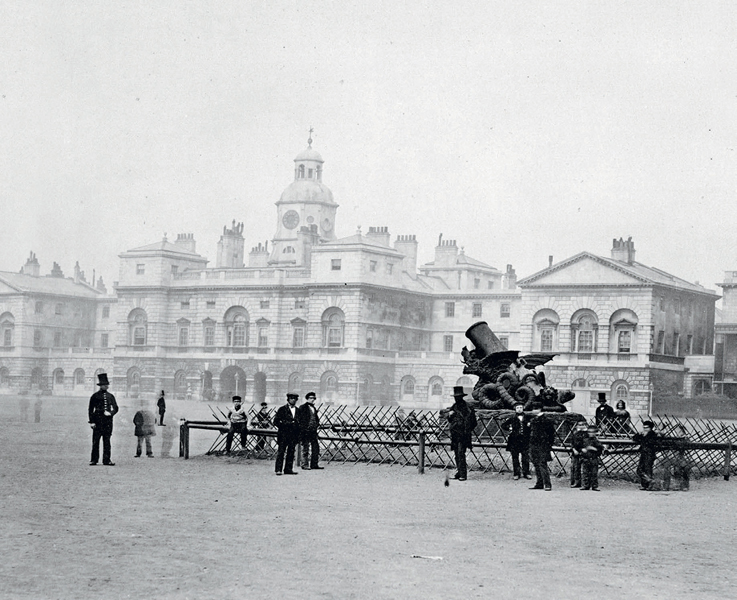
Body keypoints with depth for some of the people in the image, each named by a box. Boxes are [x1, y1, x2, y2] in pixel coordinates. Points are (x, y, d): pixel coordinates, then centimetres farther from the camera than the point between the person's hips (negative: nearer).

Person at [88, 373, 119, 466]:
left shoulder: (110, 396, 12)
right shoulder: (95, 396, 1)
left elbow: (115, 408, 12)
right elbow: (90, 409, 1)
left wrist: (110, 413, -9)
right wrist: (91, 421, -5)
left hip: (108, 421, 3)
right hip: (98, 421, -3)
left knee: (107, 441, 4)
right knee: (95, 441, -1)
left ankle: (106, 460, 7)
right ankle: (94, 460, 4)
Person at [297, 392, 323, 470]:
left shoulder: (313, 408, 18)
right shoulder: (302, 408, -5)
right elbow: (299, 419, -8)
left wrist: (317, 424, 14)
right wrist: (302, 428, -13)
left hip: (313, 431, 7)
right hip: (306, 431, -7)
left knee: (316, 447, 5)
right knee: (306, 448, -2)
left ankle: (314, 464, 11)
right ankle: (305, 464, 3)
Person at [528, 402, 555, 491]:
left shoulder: (546, 420, -8)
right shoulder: (533, 420, 14)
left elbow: (552, 433, -7)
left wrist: (549, 445, -10)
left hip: (542, 447, -8)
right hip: (533, 446, 8)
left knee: (542, 464, -11)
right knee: (536, 465, 9)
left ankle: (547, 485, -9)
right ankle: (539, 483, 15)